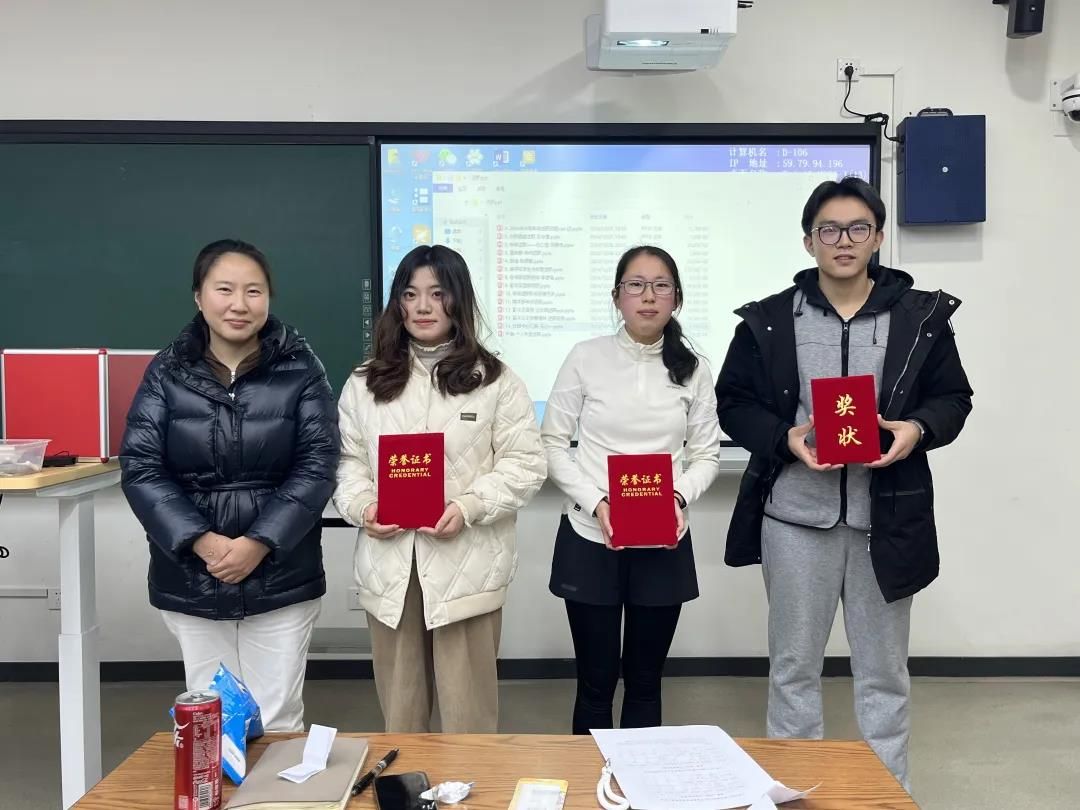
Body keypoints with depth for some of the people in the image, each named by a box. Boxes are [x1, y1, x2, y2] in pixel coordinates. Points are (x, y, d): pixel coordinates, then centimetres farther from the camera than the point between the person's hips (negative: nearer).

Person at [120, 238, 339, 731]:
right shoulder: (167, 373, 0)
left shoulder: (300, 370, -3)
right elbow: (140, 469, -4)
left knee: (278, 721, 6)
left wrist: (259, 542, -17)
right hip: (190, 579, 1)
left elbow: (317, 466, -7)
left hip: (282, 578, -1)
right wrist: (201, 542, -16)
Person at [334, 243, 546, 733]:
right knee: (399, 710, 14)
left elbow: (525, 465, -3)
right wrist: (362, 506, -10)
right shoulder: (365, 383, 10)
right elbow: (347, 460, 10)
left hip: (466, 565, -2)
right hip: (389, 564, 3)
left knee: (467, 709, 7)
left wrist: (468, 508, -17)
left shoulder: (496, 382, 0)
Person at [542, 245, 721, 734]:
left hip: (664, 544, 2)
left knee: (645, 681, 14)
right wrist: (596, 504, -15)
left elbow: (706, 454, 6)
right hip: (590, 539, -2)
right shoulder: (586, 358, -4)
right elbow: (553, 445, -3)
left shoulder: (693, 369, 3)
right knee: (595, 682, 9)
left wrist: (679, 496, -14)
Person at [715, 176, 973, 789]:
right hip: (796, 514, 0)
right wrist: (785, 438, -15)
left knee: (884, 672, 13)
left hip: (888, 518, 1)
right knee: (794, 666, 12)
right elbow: (733, 403, 3)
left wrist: (918, 428, -14)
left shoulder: (922, 316, 2)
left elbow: (953, 399, 7)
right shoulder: (768, 320, 0)